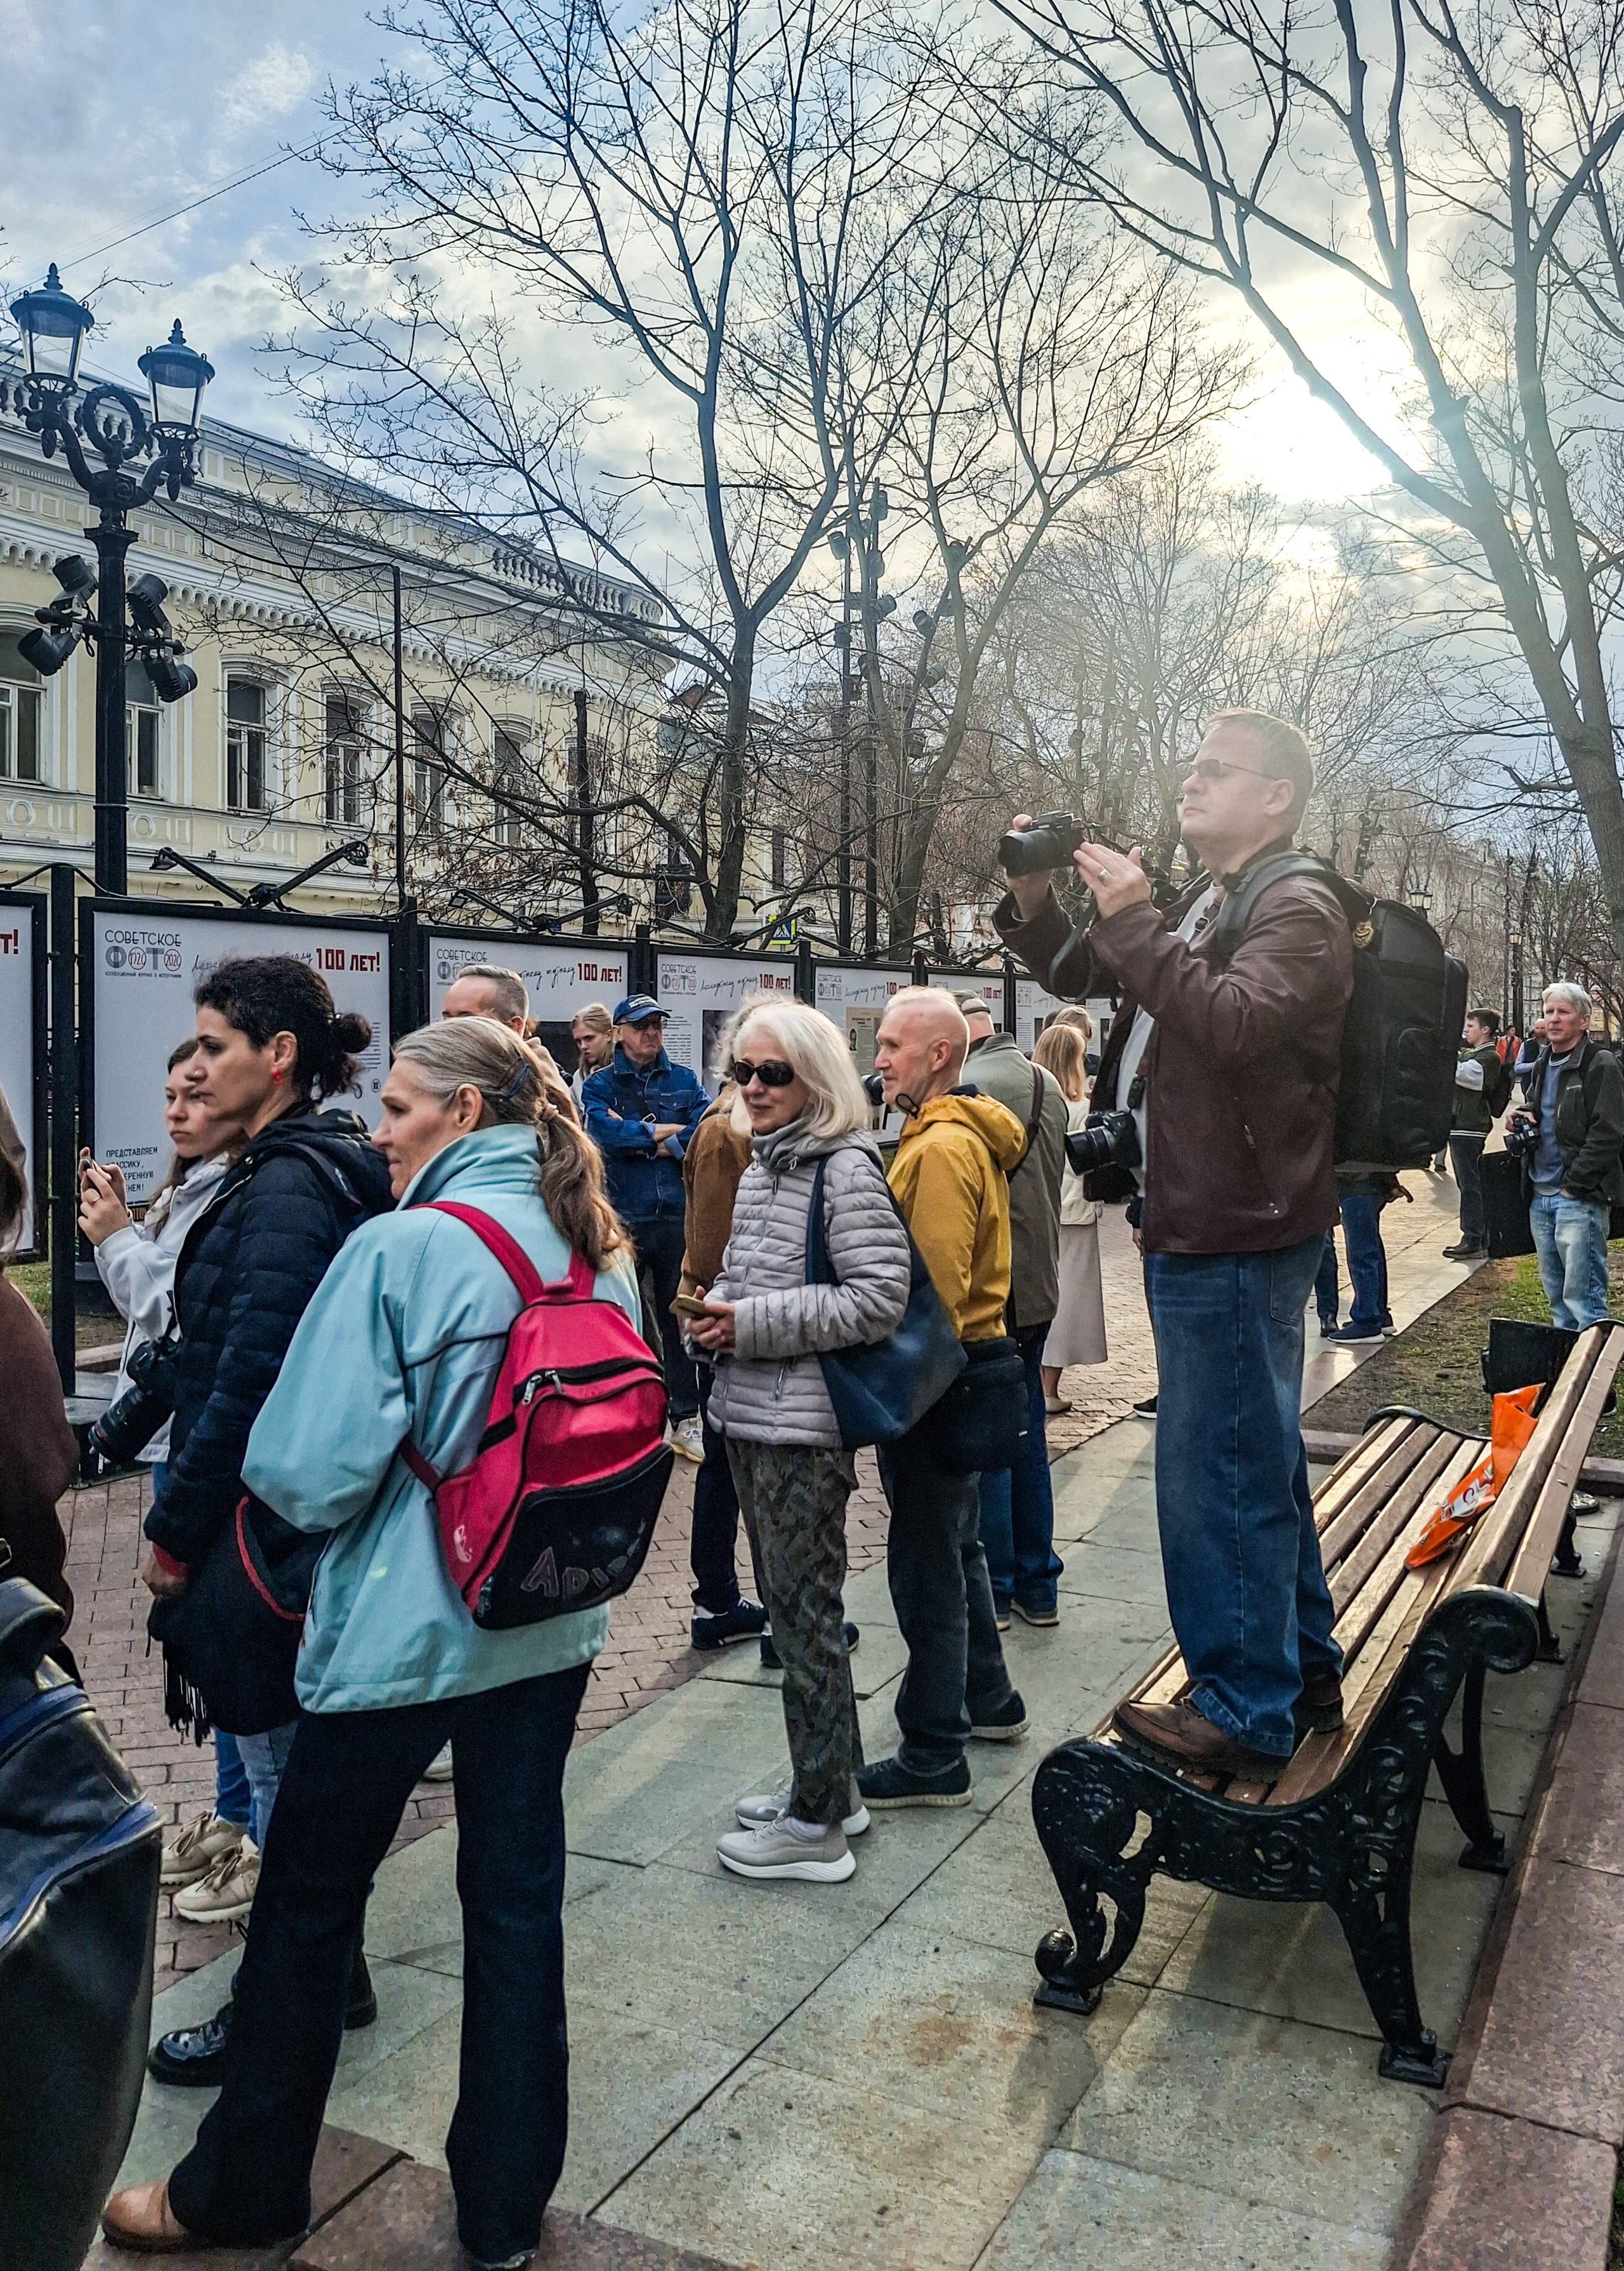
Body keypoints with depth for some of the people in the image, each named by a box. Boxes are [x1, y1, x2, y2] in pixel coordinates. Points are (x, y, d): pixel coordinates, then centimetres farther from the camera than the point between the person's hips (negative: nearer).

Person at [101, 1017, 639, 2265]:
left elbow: (304, 1471, -19)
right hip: (551, 1627, 6)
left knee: (307, 1902, 16)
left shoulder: (399, 1248, -18)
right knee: (518, 1897, 17)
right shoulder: (601, 1251, 1)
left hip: (402, 1629, -5)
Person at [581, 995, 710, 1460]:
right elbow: (607, 1134, -16)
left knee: (680, 1317, 7)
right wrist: (665, 1132, -8)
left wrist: (636, 1138, -11)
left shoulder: (683, 1081, 9)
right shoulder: (600, 1085, 3)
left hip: (677, 1216, 1)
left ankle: (686, 1418, 17)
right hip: (622, 1220, -1)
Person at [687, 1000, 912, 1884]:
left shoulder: (847, 1169, -14)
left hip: (804, 1427, -9)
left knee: (805, 1613, 1)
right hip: (747, 1417, 9)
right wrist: (713, 1314, 1)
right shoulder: (758, 1164, 12)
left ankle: (818, 1825, 15)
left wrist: (753, 1325, -19)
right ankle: (829, 1783, 33)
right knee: (790, 1603, 18)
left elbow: (879, 1298, -20)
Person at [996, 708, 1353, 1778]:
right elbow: (1082, 975, 24)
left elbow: (1232, 1019, -29)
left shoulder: (1298, 908, -10)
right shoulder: (1202, 904, 17)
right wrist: (1035, 901, 6)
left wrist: (1133, 917, -22)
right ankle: (1303, 1668, 33)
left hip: (1238, 1236, -10)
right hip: (1201, 1225, 10)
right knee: (1260, 1461, 19)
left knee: (1219, 1473, -5)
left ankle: (1243, 1713, 7)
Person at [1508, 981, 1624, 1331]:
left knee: (1582, 1295, -8)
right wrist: (1524, 1116, 8)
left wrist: (1573, 1185, -16)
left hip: (1579, 1197, -8)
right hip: (1541, 1195, 8)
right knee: (1555, 1291, 14)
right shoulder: (1541, 1066, 16)